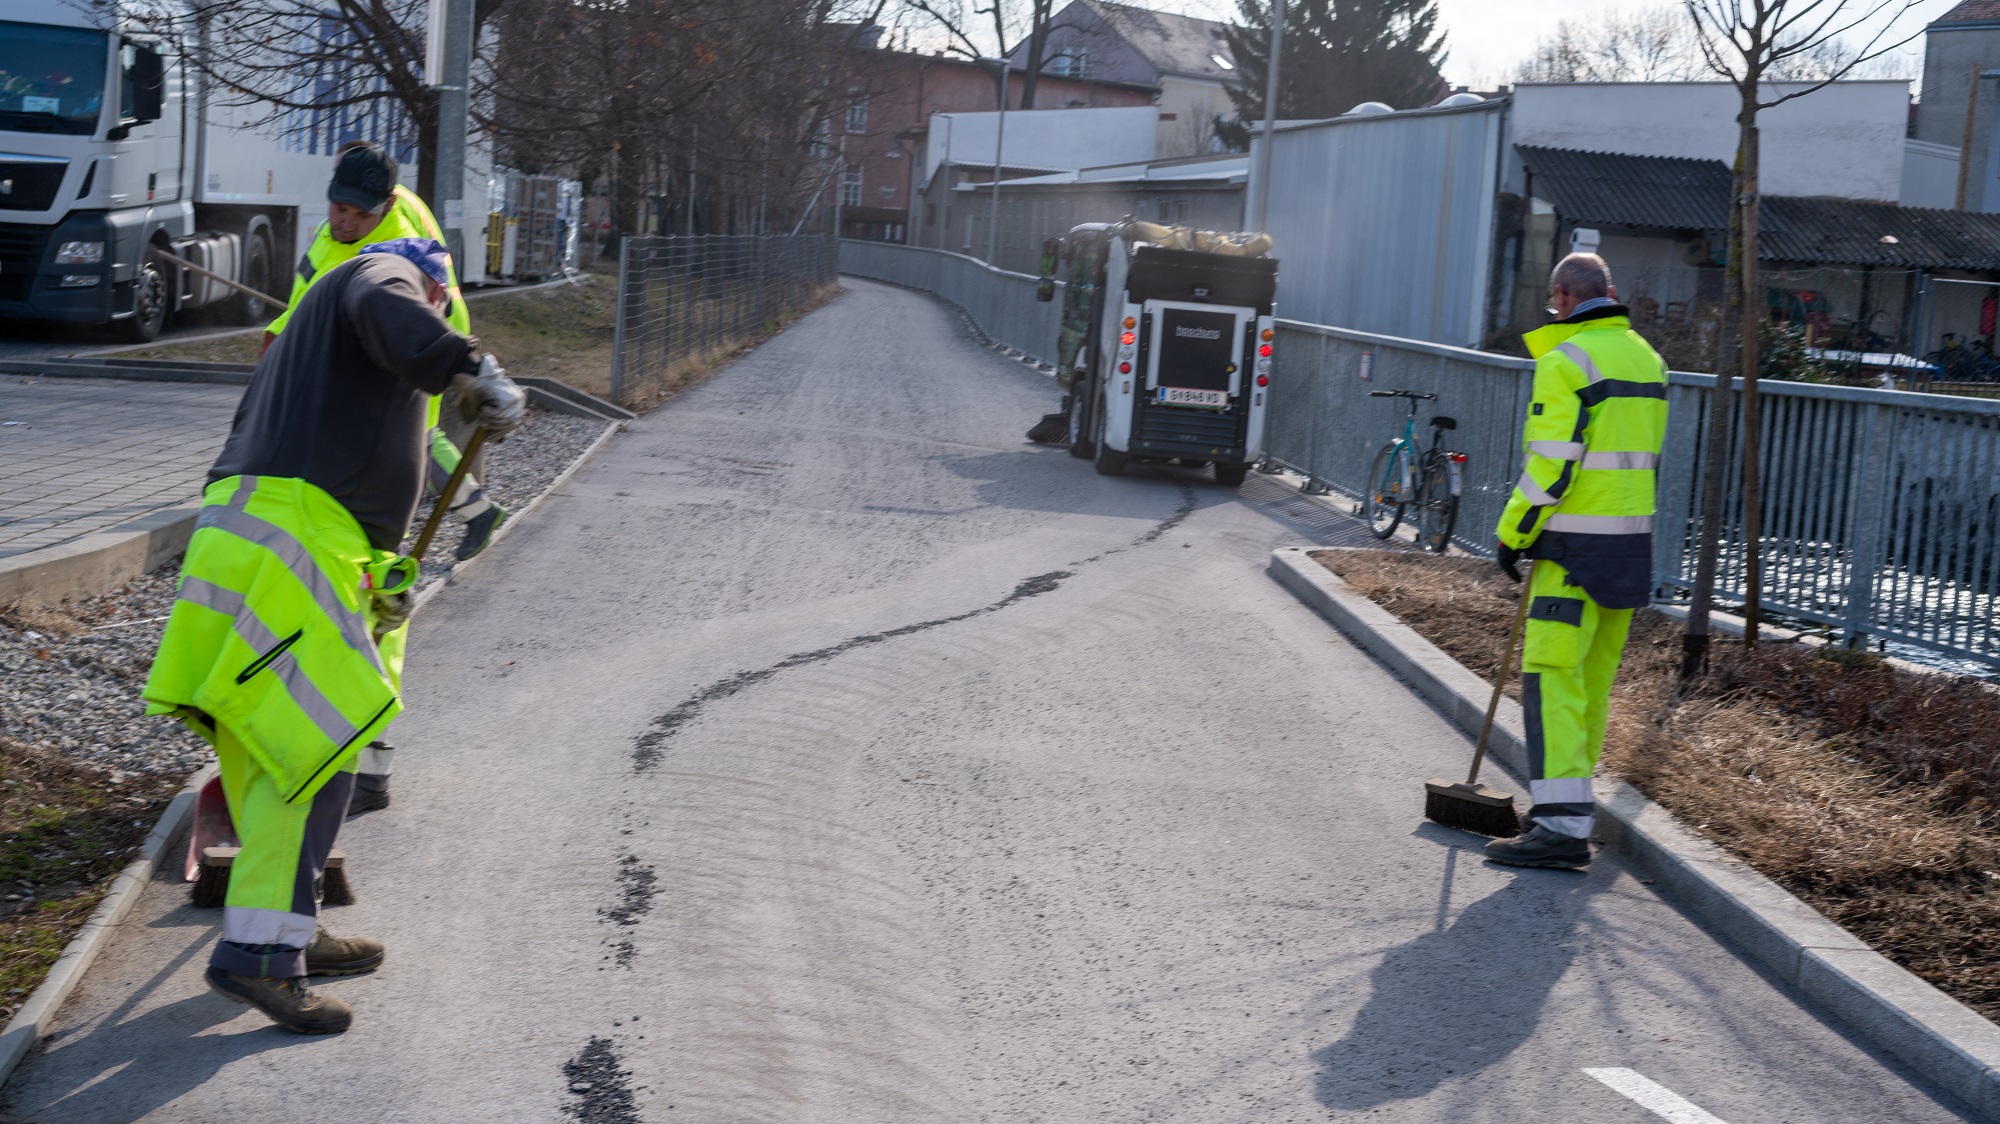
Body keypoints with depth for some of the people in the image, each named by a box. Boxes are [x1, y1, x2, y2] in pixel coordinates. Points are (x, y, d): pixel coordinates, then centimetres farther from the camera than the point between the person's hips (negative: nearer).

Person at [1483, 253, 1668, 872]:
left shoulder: (1566, 360, -12)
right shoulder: (1645, 356, 14)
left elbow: (1552, 465, -18)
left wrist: (1512, 532, -7)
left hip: (1577, 543, -9)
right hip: (1633, 538, 9)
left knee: (1551, 672, -10)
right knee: (1595, 672, 16)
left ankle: (1563, 826, -16)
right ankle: (1567, 796, 27)